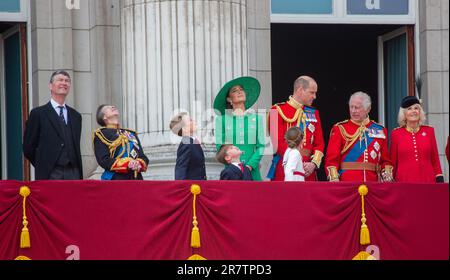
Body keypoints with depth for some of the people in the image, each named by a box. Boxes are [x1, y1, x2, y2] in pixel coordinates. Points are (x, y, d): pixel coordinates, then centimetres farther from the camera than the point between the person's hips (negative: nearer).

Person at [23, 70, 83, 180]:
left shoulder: (76, 116, 16)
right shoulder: (38, 114, 2)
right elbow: (28, 148, 3)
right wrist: (43, 166, 5)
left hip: (73, 174, 4)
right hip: (50, 175, -4)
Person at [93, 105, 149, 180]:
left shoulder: (131, 133, 24)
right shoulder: (101, 134, 6)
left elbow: (143, 157, 18)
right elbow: (103, 160, -6)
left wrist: (139, 164, -8)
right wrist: (127, 164, -18)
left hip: (136, 180, 5)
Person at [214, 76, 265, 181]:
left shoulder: (256, 118, 9)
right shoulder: (221, 120, 6)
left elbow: (261, 146, 6)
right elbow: (219, 147, 4)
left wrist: (250, 165, -9)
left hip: (252, 171, 1)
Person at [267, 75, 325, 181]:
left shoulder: (314, 113, 16)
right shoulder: (278, 111, -2)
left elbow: (319, 143, 12)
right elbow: (278, 143, -9)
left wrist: (313, 164, -7)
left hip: (308, 172, 5)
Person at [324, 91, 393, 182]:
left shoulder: (380, 130, 11)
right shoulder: (340, 129, 4)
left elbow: (385, 160, 15)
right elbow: (331, 159, -2)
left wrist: (387, 174, -3)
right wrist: (334, 178, -16)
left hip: (372, 183, 2)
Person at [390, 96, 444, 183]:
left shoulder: (429, 131, 9)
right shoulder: (396, 134, 4)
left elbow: (435, 159, 11)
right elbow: (393, 162, 9)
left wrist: (440, 180, 4)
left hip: (428, 181, 1)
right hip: (404, 181, -1)